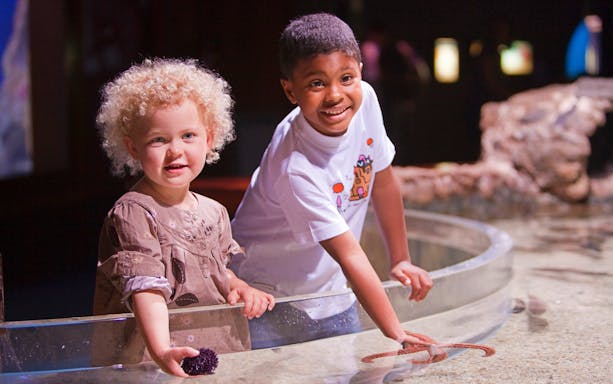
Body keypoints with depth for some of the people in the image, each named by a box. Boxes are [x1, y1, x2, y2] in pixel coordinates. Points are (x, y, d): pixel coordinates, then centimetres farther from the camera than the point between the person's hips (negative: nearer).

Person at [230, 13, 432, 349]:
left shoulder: (364, 99, -14)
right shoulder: (294, 167, -33)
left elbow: (383, 183, 3)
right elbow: (349, 255, -32)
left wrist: (401, 261, 7)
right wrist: (397, 336, -31)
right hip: (268, 300, -6)